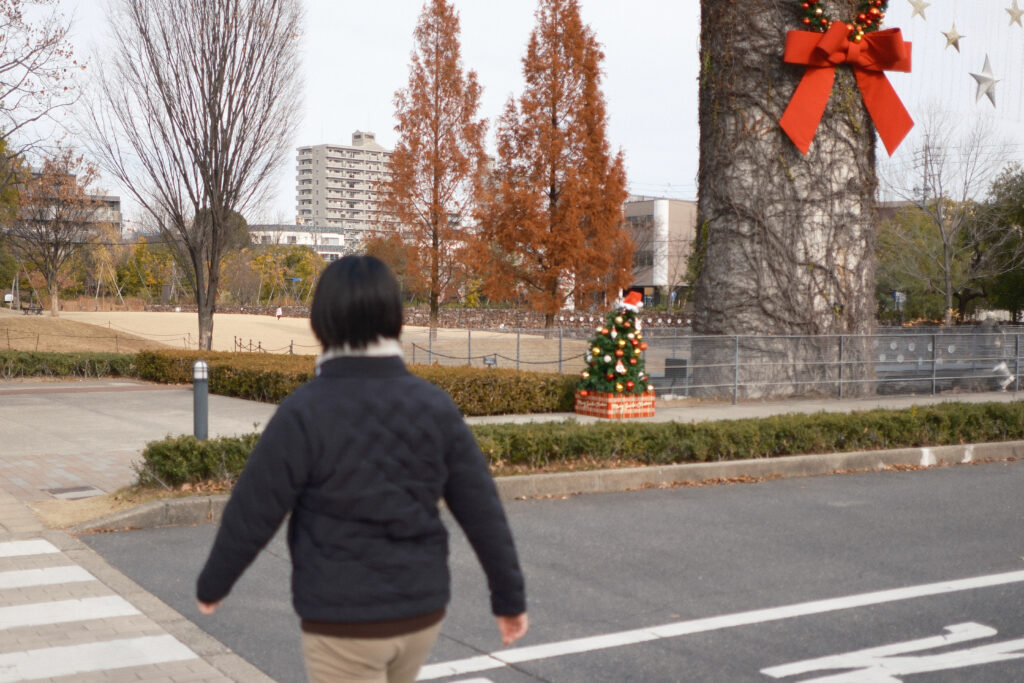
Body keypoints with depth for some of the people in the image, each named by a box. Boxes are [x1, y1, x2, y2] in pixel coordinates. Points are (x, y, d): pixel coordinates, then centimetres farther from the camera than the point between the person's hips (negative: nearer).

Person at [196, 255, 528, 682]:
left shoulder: (304, 412, -16)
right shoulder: (435, 406, -5)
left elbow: (252, 513, -10)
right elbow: (483, 511, -2)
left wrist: (212, 584, 8)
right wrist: (510, 595, 9)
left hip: (342, 619, -4)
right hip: (421, 612, 5)